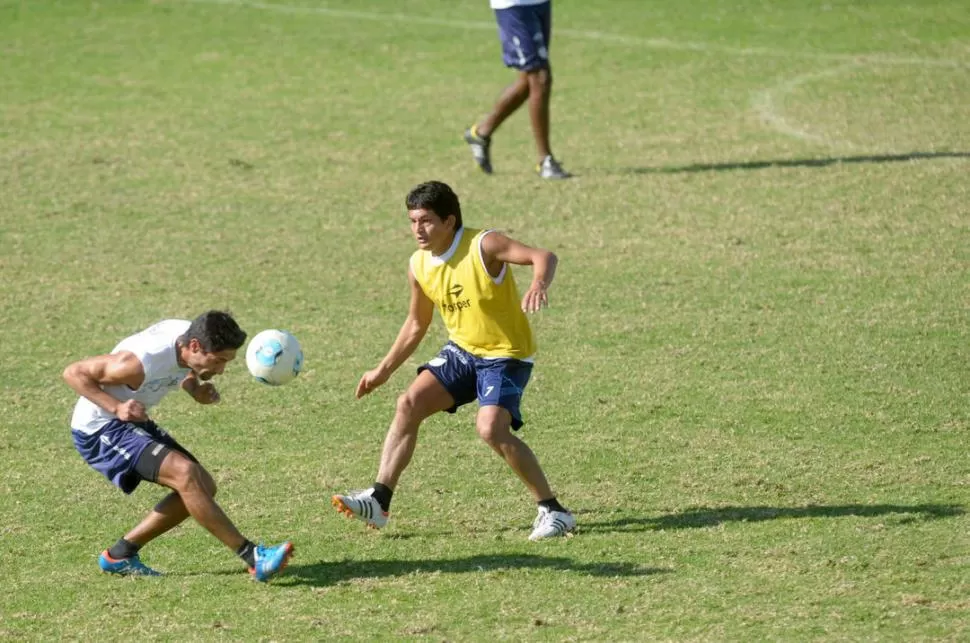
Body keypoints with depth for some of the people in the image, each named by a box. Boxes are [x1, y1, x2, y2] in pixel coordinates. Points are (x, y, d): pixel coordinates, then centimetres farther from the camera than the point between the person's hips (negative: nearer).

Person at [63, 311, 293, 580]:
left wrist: (197, 390, -9)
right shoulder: (141, 363, -32)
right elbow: (74, 373, -24)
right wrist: (116, 408, -33)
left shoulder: (189, 334, -9)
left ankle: (119, 555, 13)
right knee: (185, 472, -27)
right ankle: (253, 558, -25)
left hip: (135, 422, 9)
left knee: (203, 487, 6)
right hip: (99, 430, -9)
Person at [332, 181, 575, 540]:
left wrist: (539, 285, -52)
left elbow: (543, 257, -29)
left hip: (506, 354, -7)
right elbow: (416, 324, 15)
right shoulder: (419, 266, -1)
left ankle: (553, 511, -13)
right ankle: (378, 500, -5)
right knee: (409, 403, -9)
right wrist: (383, 371, 16)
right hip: (461, 351, 7)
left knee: (491, 428, -25)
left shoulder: (483, 247, -20)